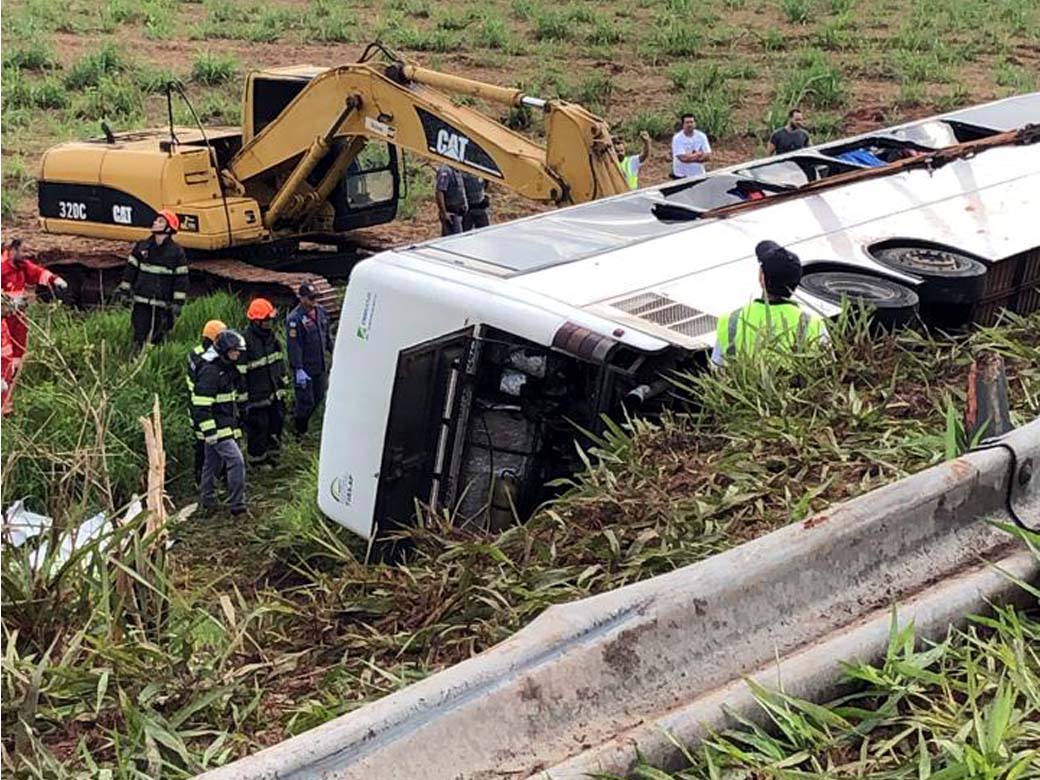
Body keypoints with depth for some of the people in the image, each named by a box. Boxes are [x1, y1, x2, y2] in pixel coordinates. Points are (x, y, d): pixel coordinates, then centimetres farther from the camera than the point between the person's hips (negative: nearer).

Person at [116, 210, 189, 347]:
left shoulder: (176, 252, -3)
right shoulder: (141, 246, 5)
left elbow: (181, 278, -3)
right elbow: (131, 268, 12)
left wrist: (178, 302, -8)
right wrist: (124, 290, 9)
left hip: (163, 304, -2)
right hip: (142, 301, 2)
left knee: (157, 337, 2)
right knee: (139, 336, 0)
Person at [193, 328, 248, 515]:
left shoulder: (227, 368, 13)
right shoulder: (209, 370, -19)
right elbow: (200, 404, -22)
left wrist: (235, 421, 29)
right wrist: (209, 431, -23)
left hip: (226, 425, 10)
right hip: (216, 428, -10)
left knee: (213, 463, 18)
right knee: (236, 461, -15)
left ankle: (207, 499, 28)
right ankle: (237, 505, -13)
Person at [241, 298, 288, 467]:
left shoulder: (271, 336, 4)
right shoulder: (246, 341, -21)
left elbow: (280, 362, 17)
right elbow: (240, 372, -18)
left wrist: (283, 385, 19)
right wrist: (243, 398, -15)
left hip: (274, 393, 8)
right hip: (257, 395, -7)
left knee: (276, 421, 17)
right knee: (258, 427, 5)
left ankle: (272, 453, 34)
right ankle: (257, 459, 20)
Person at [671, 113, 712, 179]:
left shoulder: (701, 136, 0)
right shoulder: (677, 138, -11)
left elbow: (708, 156, -5)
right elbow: (683, 158, -20)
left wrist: (690, 156, -15)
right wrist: (698, 154, -8)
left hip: (699, 175, 3)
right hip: (681, 176, -3)